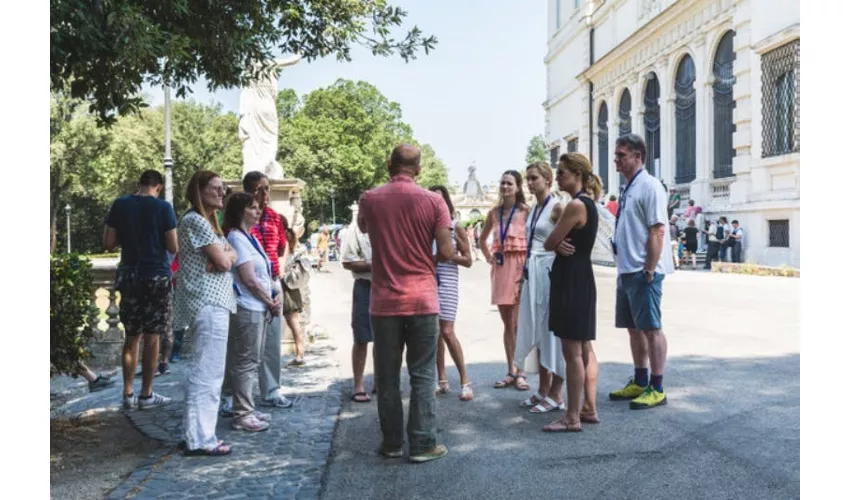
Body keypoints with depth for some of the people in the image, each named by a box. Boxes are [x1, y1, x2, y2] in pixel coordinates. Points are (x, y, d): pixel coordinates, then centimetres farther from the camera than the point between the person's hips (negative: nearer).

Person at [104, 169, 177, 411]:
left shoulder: (120, 205, 1)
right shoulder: (163, 207, -10)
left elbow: (108, 243, 1)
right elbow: (173, 247, -10)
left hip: (129, 275, 4)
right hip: (157, 276, -4)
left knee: (131, 337, 12)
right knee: (152, 337, 3)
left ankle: (128, 394, 14)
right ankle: (146, 395, 8)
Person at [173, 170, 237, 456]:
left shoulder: (206, 221, 20)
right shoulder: (196, 221, -12)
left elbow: (231, 255, 16)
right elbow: (223, 262, -15)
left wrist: (225, 254, -4)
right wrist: (225, 254, 5)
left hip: (211, 302, 11)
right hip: (208, 304, -11)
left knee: (203, 371, 14)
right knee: (208, 372, -8)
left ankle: (196, 434, 21)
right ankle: (199, 440, -2)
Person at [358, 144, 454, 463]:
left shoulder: (370, 200, -2)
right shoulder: (433, 201, -6)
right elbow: (446, 252, -9)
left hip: (384, 302, 1)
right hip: (422, 300, -1)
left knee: (387, 377, 12)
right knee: (422, 376, 7)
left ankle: (392, 443, 19)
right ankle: (423, 445, 10)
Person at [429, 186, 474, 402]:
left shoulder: (456, 227, 0)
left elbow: (468, 261, 1)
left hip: (447, 282, -3)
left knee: (447, 332, -9)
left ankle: (465, 380, 2)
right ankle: (442, 380, 16)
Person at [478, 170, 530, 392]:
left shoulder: (525, 211, -6)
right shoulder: (494, 213, 11)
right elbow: (482, 239, 25)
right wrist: (488, 257, 12)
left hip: (519, 266, -5)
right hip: (500, 267, 6)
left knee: (516, 323, -5)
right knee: (507, 323, 10)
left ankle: (520, 373, 3)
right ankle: (511, 372, 17)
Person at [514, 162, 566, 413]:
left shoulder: (557, 207, -9)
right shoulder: (533, 209, 15)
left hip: (549, 272, -8)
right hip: (532, 273, 8)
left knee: (551, 331, -2)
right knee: (536, 332, 12)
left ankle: (555, 395, 6)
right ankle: (543, 390, 22)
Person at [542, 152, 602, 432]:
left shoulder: (576, 205, -17)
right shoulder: (588, 203, 14)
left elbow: (549, 244, -13)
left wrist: (558, 240, 7)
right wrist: (562, 241, -1)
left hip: (571, 280, -10)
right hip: (581, 278, 10)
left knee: (572, 351, -4)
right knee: (584, 349, 14)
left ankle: (573, 417, 3)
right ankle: (589, 409, 23)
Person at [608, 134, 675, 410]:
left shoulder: (649, 187, -12)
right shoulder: (628, 189, 15)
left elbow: (657, 231, -17)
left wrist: (649, 270, -20)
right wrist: (623, 267, 16)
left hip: (643, 272, -9)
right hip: (627, 270, 9)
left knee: (650, 328, -3)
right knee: (634, 328, 15)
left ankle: (656, 388, 5)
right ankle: (639, 382, 25)